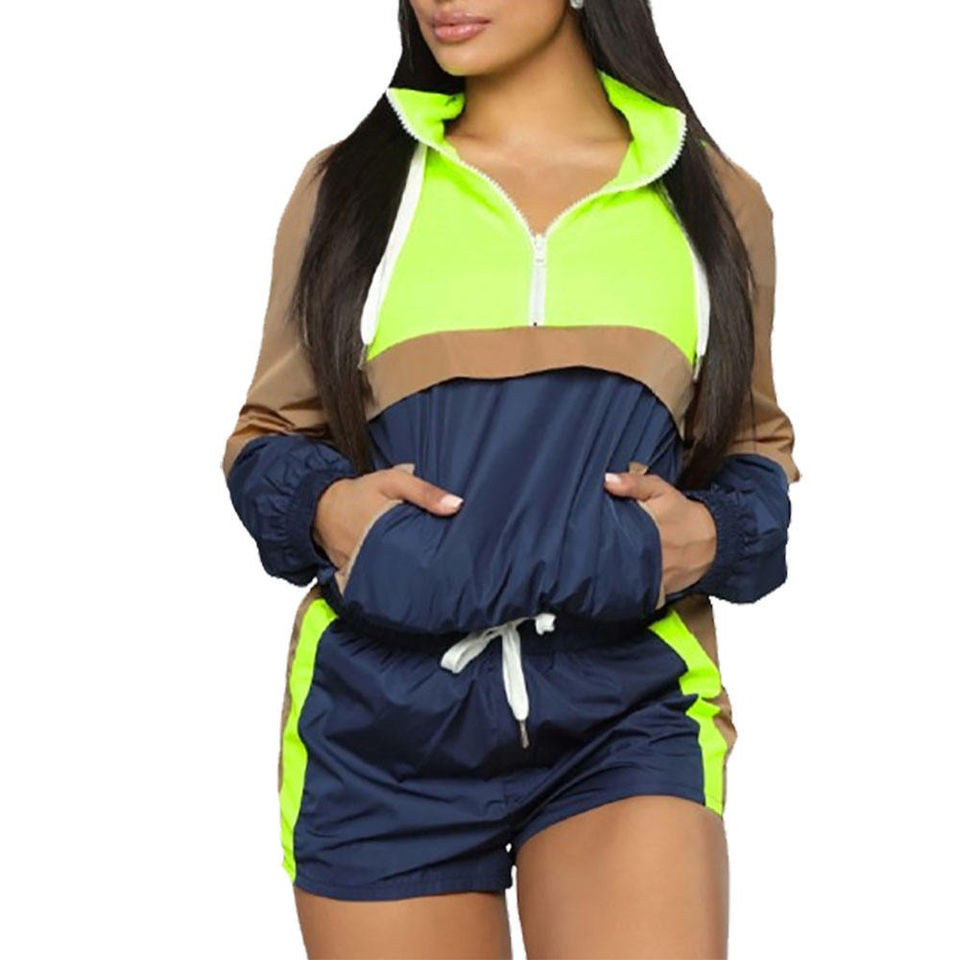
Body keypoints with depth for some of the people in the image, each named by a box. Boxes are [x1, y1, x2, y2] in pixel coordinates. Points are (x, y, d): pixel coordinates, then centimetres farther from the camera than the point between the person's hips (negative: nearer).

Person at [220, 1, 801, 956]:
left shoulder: (715, 201, 9)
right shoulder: (345, 185, 8)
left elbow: (756, 445, 19)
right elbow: (266, 437, 14)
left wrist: (714, 533, -3)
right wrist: (321, 506, -9)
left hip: (625, 708, -1)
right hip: (382, 709, 1)